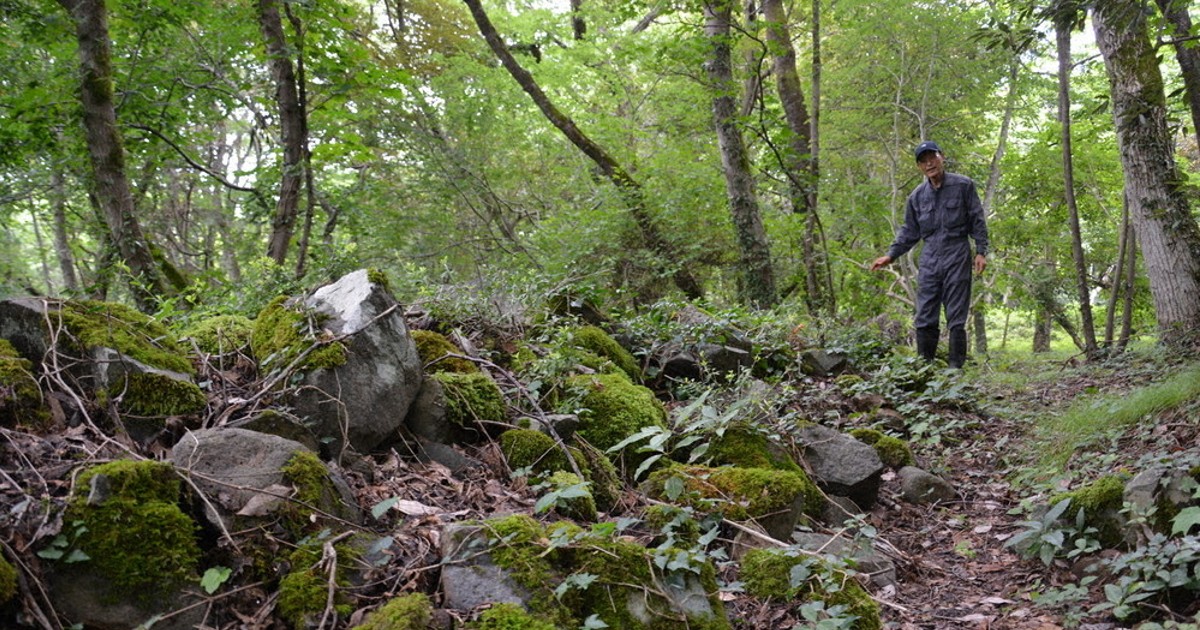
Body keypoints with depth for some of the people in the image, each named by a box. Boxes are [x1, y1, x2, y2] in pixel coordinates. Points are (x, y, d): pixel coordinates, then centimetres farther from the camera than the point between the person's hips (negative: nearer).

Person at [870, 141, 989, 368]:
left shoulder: (963, 186, 0)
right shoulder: (917, 196, 10)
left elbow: (977, 221, 2)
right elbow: (909, 231, 16)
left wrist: (981, 251, -5)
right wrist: (890, 255, 8)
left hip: (957, 258, -4)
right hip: (929, 261, 4)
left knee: (956, 317, -2)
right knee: (925, 318, 2)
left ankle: (956, 366, 2)